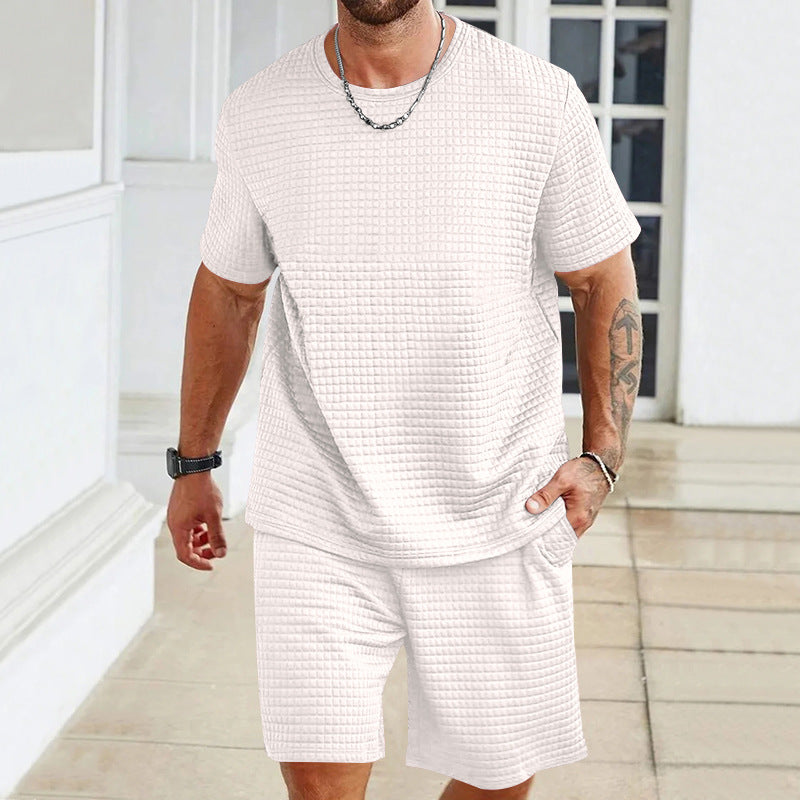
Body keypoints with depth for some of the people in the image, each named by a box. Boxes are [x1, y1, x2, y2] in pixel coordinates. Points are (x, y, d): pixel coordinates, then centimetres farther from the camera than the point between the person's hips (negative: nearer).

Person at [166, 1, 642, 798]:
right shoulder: (258, 113, -1)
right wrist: (193, 464, 20)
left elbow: (605, 279, 4)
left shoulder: (540, 100, -6)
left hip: (498, 524, 0)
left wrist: (601, 456, -5)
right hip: (313, 523, 0)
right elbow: (226, 292, 14)